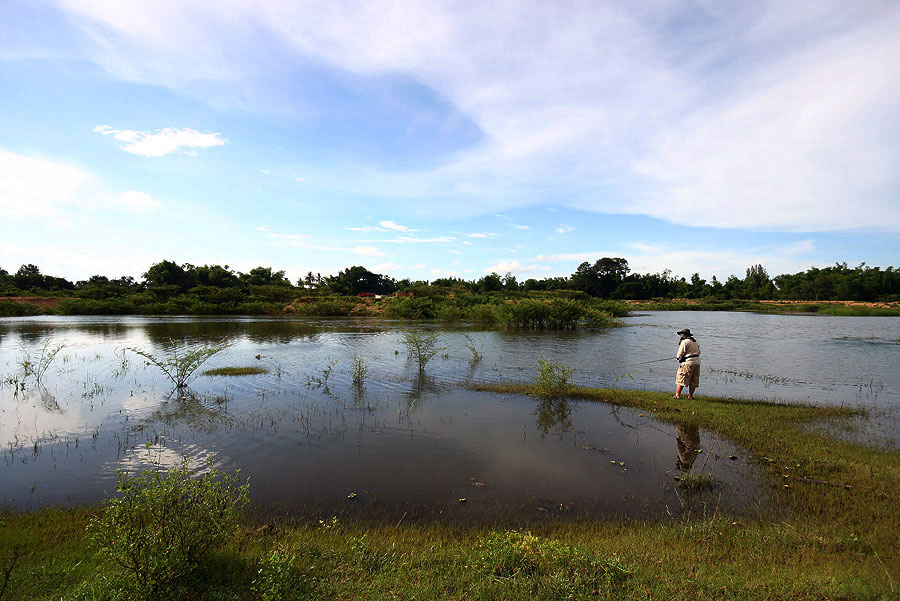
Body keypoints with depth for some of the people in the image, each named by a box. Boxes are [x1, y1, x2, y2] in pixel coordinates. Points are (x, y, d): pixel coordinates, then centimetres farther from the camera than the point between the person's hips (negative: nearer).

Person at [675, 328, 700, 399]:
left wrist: (678, 357, 11)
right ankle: (690, 396, 14)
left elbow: (679, 355, -9)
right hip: (697, 362, 8)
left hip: (688, 363, -8)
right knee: (694, 381, 11)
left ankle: (677, 395, -2)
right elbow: (698, 352, 22)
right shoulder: (695, 342, 16)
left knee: (681, 379, -1)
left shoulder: (685, 342, -9)